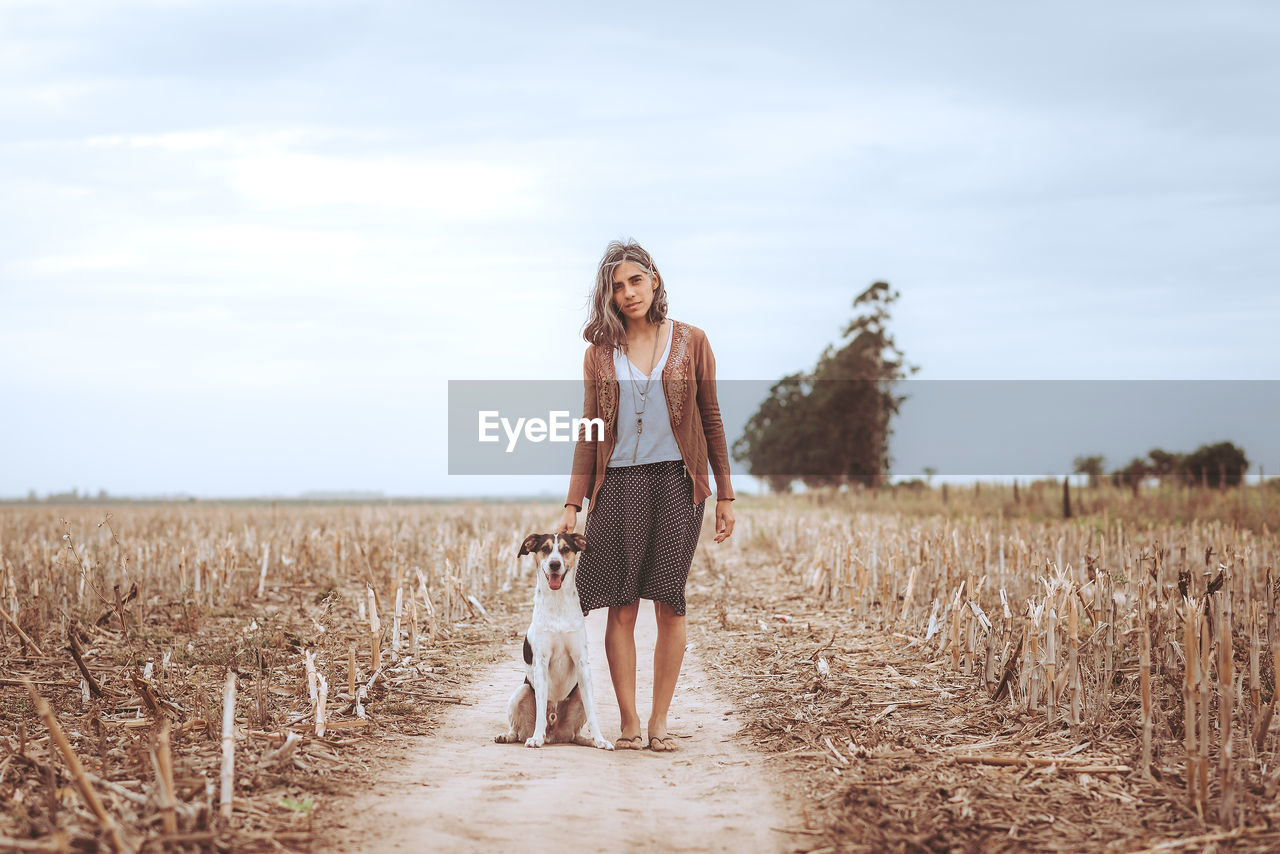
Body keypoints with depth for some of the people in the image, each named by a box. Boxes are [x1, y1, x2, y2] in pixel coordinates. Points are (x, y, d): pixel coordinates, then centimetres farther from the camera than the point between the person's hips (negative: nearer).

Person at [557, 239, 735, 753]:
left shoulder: (690, 343, 6)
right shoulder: (600, 353, 9)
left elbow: (711, 421, 9)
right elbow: (589, 434, 10)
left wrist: (725, 493, 5)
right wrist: (573, 504, 4)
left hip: (676, 483, -1)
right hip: (617, 484, 1)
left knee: (670, 603, -1)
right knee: (621, 606, -4)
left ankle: (659, 720, 6)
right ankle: (628, 722, 2)